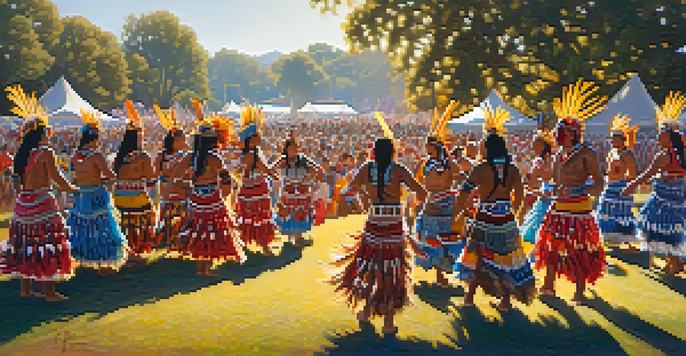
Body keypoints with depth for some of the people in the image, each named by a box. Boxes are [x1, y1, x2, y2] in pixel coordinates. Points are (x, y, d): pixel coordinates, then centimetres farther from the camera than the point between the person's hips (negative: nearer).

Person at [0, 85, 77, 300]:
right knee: (46, 244, -1)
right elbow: (58, 181, -12)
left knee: (26, 243, 14)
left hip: (23, 203, 8)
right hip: (41, 205, -8)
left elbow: (18, 182, 14)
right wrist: (72, 189, 4)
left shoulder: (21, 153, 8)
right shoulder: (46, 154, -15)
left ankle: (25, 288, 23)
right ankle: (49, 291, 3)